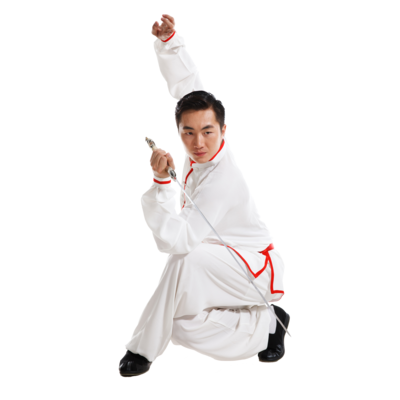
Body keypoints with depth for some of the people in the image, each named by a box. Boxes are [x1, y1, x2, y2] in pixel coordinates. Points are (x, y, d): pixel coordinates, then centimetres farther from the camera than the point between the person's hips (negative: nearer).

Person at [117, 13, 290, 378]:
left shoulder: (221, 181, -32)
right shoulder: (207, 149, -10)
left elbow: (174, 241, -38)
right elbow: (185, 81, 0)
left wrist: (160, 183, -41)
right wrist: (169, 39, -13)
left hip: (257, 269, -9)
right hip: (224, 264, 9)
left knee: (187, 259, -37)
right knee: (181, 327, 3)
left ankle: (143, 351, -22)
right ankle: (265, 324, 17)